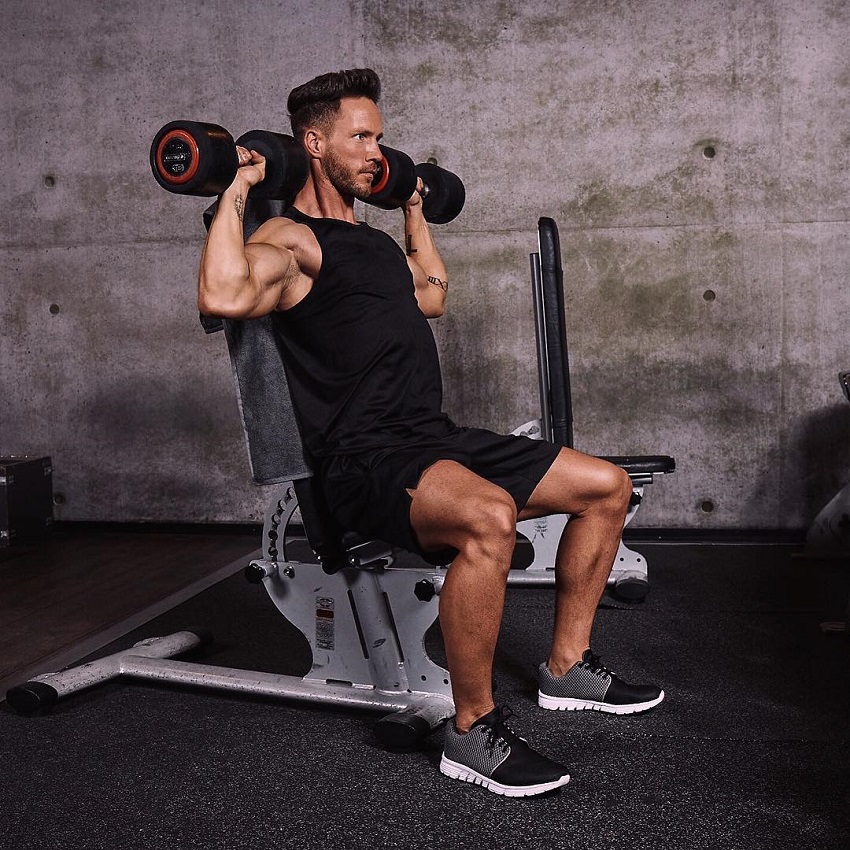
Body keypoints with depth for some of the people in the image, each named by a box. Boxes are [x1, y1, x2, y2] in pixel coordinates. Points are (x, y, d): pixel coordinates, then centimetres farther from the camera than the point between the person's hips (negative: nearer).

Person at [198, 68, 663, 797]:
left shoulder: (373, 239, 22)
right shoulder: (290, 240, -6)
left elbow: (432, 296, 41)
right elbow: (224, 296, -29)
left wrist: (415, 210, 42)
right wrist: (237, 189, -18)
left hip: (435, 438, 9)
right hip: (364, 458, -9)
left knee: (607, 487, 8)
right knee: (489, 517, -40)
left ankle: (567, 668, 19)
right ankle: (474, 732, -21)